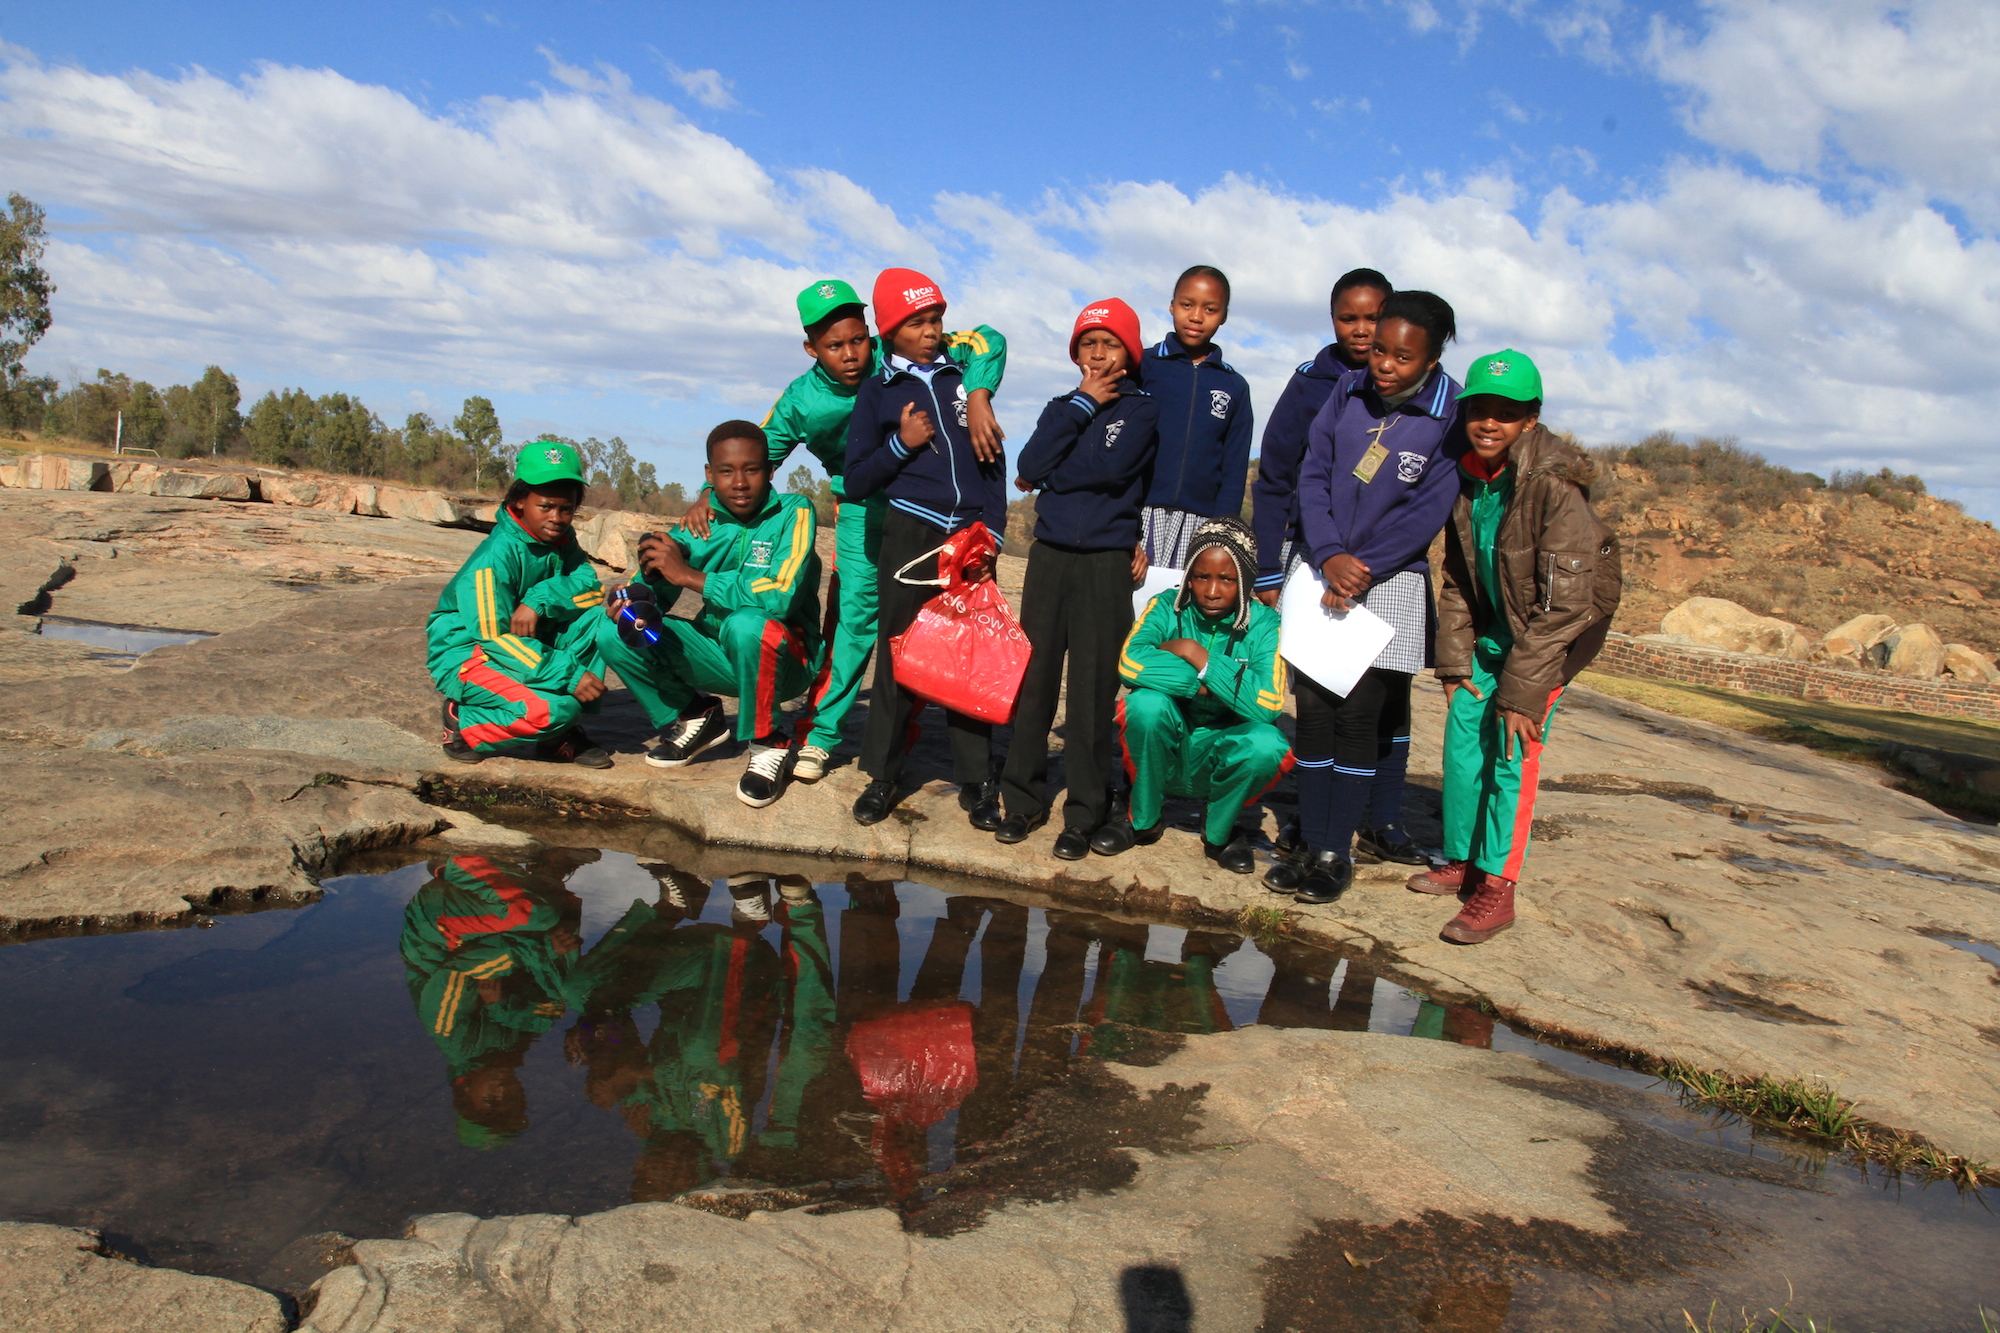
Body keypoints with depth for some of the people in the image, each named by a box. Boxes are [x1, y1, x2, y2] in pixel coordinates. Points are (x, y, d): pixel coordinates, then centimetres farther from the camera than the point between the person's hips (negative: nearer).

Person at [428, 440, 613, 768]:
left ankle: (561, 733, -8)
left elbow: (590, 584, -15)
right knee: (555, 709, -31)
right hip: (464, 656, -7)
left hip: (523, 647, 7)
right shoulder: (498, 554, -23)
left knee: (593, 619, -16)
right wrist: (571, 675, -30)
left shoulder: (561, 541, 0)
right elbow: (495, 640, -26)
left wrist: (539, 601, -32)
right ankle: (465, 726, -3)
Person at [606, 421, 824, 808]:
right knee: (614, 632, -9)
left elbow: (780, 595, -30)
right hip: (720, 656, 5)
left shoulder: (793, 513, -15)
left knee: (747, 624, -38)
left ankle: (768, 745, -13)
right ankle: (695, 718, 13)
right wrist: (634, 599, -22)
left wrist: (689, 575, -26)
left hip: (785, 660, -5)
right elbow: (653, 591, 4)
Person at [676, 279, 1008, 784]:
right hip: (862, 509, 0)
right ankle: (820, 734, 2)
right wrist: (710, 494, -11)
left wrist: (977, 399, -34)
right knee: (854, 613, -6)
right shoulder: (801, 402, -11)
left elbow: (986, 343, -17)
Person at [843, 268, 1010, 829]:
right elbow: (856, 482, 4)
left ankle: (976, 782, 10)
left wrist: (992, 530, 1)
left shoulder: (964, 377, 12)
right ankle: (881, 776, 12)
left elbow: (993, 460, 12)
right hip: (911, 535, -1)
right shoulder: (877, 391, 7)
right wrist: (900, 444, -10)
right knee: (898, 654, 1)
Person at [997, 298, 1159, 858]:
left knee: (1093, 689, -2)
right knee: (1032, 678, 3)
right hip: (1049, 555, 4)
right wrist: (1082, 404, -1)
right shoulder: (1062, 407, 16)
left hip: (1107, 562, -4)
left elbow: (1113, 468, -14)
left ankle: (1084, 815, 6)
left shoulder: (1142, 408, 3)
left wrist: (1050, 475, -3)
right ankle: (1024, 799, 14)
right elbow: (1031, 465, -3)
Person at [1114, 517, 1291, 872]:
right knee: (1147, 702, -30)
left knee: (1265, 744, -31)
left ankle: (1218, 832, 0)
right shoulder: (1167, 607, -8)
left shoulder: (1263, 624, -10)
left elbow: (1267, 706, -25)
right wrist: (1200, 682, -26)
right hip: (1163, 754, 1)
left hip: (1223, 757, 0)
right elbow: (1130, 662, -27)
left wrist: (1196, 655, -22)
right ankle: (1142, 820, -4)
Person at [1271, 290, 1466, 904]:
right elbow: (1312, 474, 0)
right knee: (1313, 706, 2)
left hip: (1390, 581, -3)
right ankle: (1312, 845, 13)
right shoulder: (1348, 390, 1)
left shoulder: (1451, 416, -9)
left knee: (1362, 714, -3)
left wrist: (1362, 573, -15)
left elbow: (1428, 512, -12)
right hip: (1323, 566, 3)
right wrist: (1329, 555, -13)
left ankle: (1337, 854, 8)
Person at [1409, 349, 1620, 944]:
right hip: (1493, 627, 6)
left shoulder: (1555, 484, -25)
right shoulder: (1466, 477, -5)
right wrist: (1455, 661, 1)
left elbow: (1563, 600, -25)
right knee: (1463, 736, 5)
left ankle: (1496, 888, -2)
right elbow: (1455, 577, 5)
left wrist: (1522, 692, -24)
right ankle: (1461, 861, 20)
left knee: (1513, 750, -10)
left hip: (1556, 631, -6)